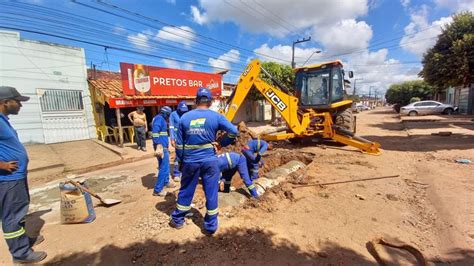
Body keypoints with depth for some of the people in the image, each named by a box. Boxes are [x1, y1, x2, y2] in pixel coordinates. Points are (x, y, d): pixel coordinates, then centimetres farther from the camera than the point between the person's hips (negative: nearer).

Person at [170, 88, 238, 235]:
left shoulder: (185, 117, 0)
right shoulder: (216, 116, -6)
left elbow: (179, 143, 4)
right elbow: (234, 131, -7)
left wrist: (180, 161, 16)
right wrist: (221, 143, 6)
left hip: (190, 161, 2)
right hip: (209, 160, -2)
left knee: (186, 191, 19)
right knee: (211, 193, 11)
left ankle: (177, 220, 37)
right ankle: (210, 226, 23)